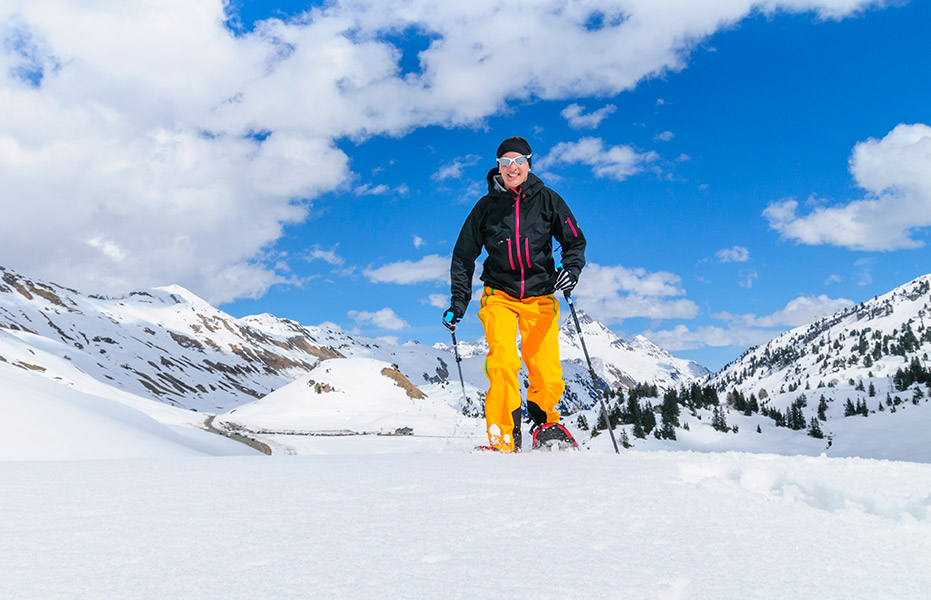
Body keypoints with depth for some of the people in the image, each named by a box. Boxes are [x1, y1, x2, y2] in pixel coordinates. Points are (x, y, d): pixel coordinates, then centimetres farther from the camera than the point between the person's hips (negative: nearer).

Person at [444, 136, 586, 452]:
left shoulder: (547, 200, 4)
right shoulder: (487, 206, 5)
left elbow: (575, 241, 9)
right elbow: (463, 256, 12)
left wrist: (571, 269, -12)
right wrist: (458, 302, 6)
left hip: (540, 297, 0)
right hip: (499, 295, 0)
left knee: (548, 377, -8)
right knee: (502, 362, -21)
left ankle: (545, 422, 22)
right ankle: (504, 438, -12)